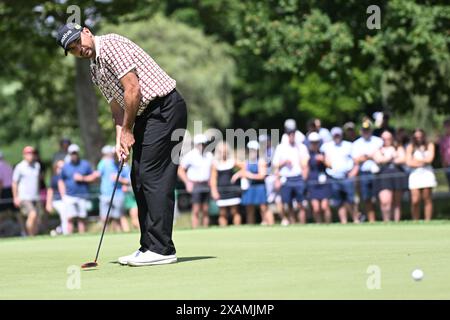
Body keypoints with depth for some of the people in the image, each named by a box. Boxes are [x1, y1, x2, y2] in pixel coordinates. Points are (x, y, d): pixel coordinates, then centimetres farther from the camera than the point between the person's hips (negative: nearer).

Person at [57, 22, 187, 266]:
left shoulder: (111, 44, -12)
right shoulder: (95, 70, 18)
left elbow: (133, 89, -18)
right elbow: (117, 106, 17)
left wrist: (127, 130, -9)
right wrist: (120, 139, 1)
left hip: (165, 109, -10)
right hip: (145, 115, 10)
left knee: (153, 177, -13)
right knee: (139, 179, 9)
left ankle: (161, 249, -14)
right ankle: (149, 246, 12)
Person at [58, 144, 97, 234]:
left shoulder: (85, 164, 9)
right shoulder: (65, 166, 10)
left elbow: (94, 176, 9)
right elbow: (61, 181, 14)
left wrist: (83, 178, -7)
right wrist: (63, 195, 3)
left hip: (82, 196, 0)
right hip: (69, 197, 0)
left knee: (82, 219, 1)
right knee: (70, 219, -9)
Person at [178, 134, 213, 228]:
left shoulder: (209, 155, 11)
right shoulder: (190, 156, -6)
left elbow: (211, 169, 23)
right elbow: (180, 170, -2)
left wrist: (210, 181, 9)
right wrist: (187, 182, -11)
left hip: (206, 185, 5)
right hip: (195, 185, -5)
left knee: (205, 210, 4)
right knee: (196, 210, -9)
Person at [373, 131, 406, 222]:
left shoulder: (398, 148, 19)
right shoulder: (378, 150, 14)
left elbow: (403, 160, 2)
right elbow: (378, 160, -6)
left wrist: (386, 160, 1)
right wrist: (393, 156, 2)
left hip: (397, 177, 2)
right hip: (383, 178, -2)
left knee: (397, 202, 2)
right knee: (385, 201, -19)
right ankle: (386, 222, -10)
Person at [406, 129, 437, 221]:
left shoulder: (430, 146, 9)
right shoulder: (410, 147, 8)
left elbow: (430, 159, -3)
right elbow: (409, 162, -2)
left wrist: (416, 160, 2)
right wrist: (422, 162, -5)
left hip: (427, 173, 0)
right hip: (415, 174, 0)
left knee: (427, 199, -1)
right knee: (415, 201, -8)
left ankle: (428, 221, 1)